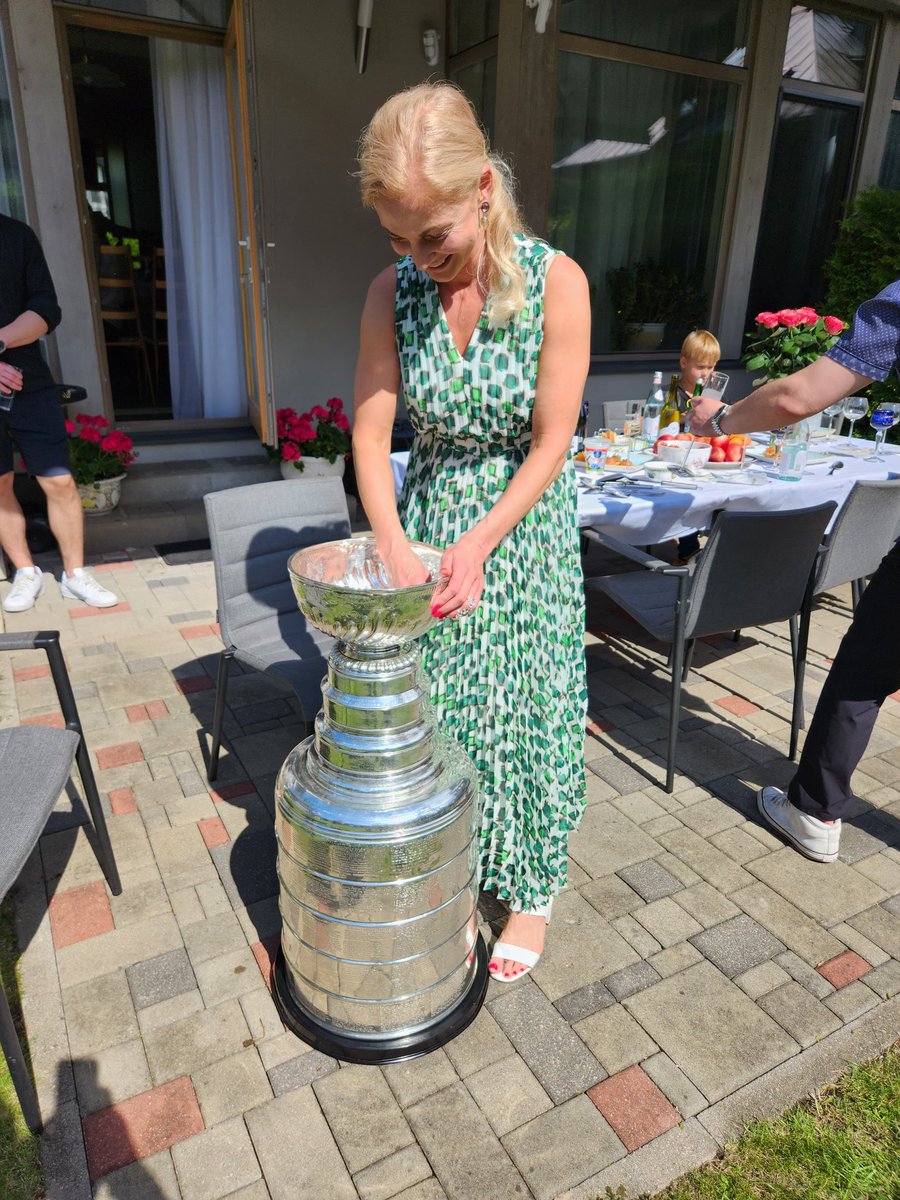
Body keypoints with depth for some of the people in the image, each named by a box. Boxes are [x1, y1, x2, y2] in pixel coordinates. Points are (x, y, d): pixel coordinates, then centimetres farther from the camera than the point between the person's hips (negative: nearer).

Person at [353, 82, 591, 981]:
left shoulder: (555, 282, -16)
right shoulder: (393, 291, -7)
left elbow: (551, 444, -15)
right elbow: (371, 427, -8)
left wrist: (478, 543, -23)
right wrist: (392, 544, -21)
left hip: (524, 520, -2)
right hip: (427, 513, 3)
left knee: (523, 706, 6)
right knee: (430, 704, 7)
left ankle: (531, 889, 29)